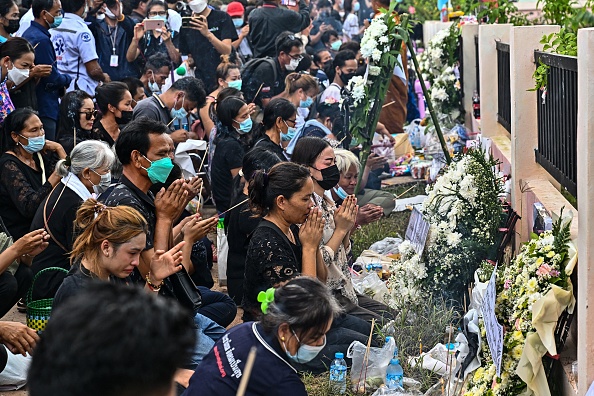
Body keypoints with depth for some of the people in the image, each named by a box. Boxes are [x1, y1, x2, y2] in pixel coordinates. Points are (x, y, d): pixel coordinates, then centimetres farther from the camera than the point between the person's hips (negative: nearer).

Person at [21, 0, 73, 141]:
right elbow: (53, 78, -18)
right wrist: (68, 80, 1)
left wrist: (60, 86, 9)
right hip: (45, 108, -10)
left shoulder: (28, 34, 13)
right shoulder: (41, 39, -19)